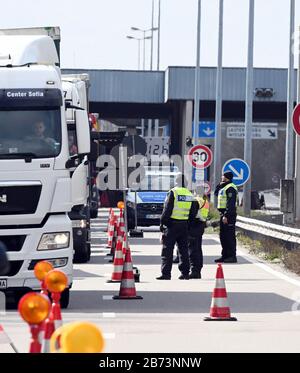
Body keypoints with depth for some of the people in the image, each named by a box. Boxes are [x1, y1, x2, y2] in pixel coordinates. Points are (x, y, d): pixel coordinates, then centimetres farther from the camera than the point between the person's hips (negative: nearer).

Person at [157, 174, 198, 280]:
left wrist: (162, 222, -5)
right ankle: (185, 273, 13)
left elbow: (167, 210, -12)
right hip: (184, 225, 5)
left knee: (167, 250, -2)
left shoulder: (173, 192, -10)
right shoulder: (190, 195, 8)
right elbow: (193, 212, 11)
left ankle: (166, 273, -7)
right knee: (183, 250, 13)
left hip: (172, 224, -5)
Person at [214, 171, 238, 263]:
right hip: (223, 214, 11)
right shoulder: (224, 187, 17)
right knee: (223, 236, 14)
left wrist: (226, 215, -26)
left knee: (229, 236, -9)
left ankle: (232, 256, -9)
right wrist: (219, 185, 15)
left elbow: (231, 203, -22)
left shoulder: (230, 188, -15)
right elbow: (216, 193, 31)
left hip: (228, 214, -11)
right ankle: (225, 255, 21)